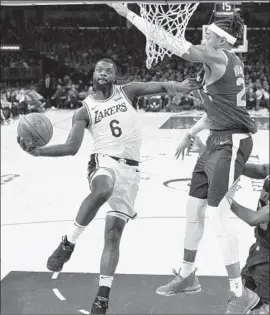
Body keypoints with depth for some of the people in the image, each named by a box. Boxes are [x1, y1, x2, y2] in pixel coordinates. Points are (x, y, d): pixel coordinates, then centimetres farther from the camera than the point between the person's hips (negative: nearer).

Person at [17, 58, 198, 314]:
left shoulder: (127, 92, 11)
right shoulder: (84, 110, 8)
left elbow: (158, 86, 0)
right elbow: (71, 147, 2)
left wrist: (177, 86, -23)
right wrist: (39, 151, -12)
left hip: (129, 169, 2)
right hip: (103, 161, -2)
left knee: (113, 233, -1)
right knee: (102, 190, -40)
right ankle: (68, 243, -23)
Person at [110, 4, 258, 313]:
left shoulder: (218, 58, -16)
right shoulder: (230, 62, 13)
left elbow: (169, 41, -23)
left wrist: (129, 14, -19)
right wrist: (190, 133, 21)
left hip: (231, 144, -10)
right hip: (217, 140, 10)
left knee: (218, 218, -9)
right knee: (193, 210, 14)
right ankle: (187, 277, 30)